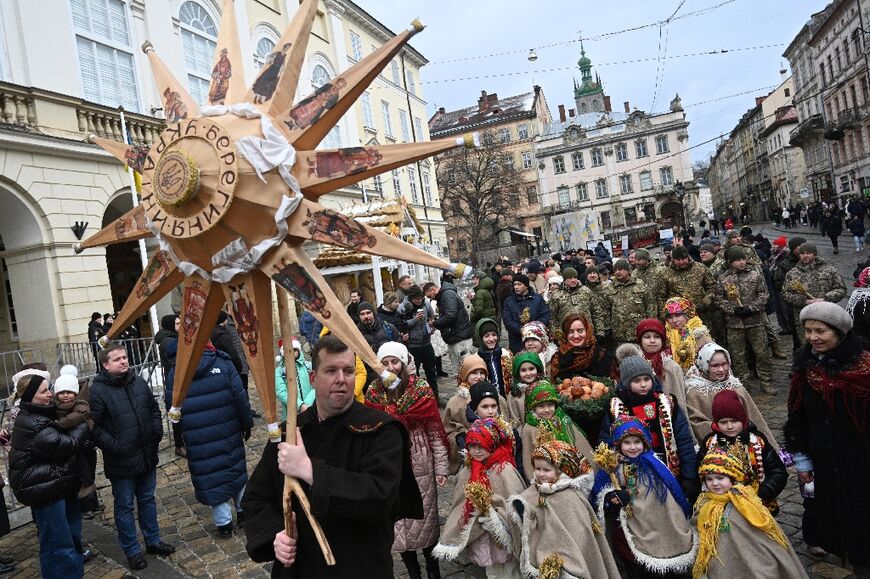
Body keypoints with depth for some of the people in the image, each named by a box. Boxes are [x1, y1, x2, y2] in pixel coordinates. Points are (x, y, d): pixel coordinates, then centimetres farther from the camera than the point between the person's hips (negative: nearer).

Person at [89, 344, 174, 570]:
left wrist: (157, 432, 5)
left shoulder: (139, 382, 3)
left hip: (147, 456, 6)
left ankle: (153, 541, 35)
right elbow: (94, 426, -17)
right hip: (121, 462, -5)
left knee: (148, 500, 19)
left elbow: (154, 408, 14)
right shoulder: (97, 391, -15)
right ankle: (132, 551, 25)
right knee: (124, 507, 10)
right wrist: (114, 447, -19)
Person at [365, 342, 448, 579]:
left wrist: (441, 467, -9)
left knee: (425, 515, 8)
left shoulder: (421, 389, -8)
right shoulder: (374, 391, 0)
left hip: (419, 464, -2)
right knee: (397, 518, 9)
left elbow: (435, 431, -7)